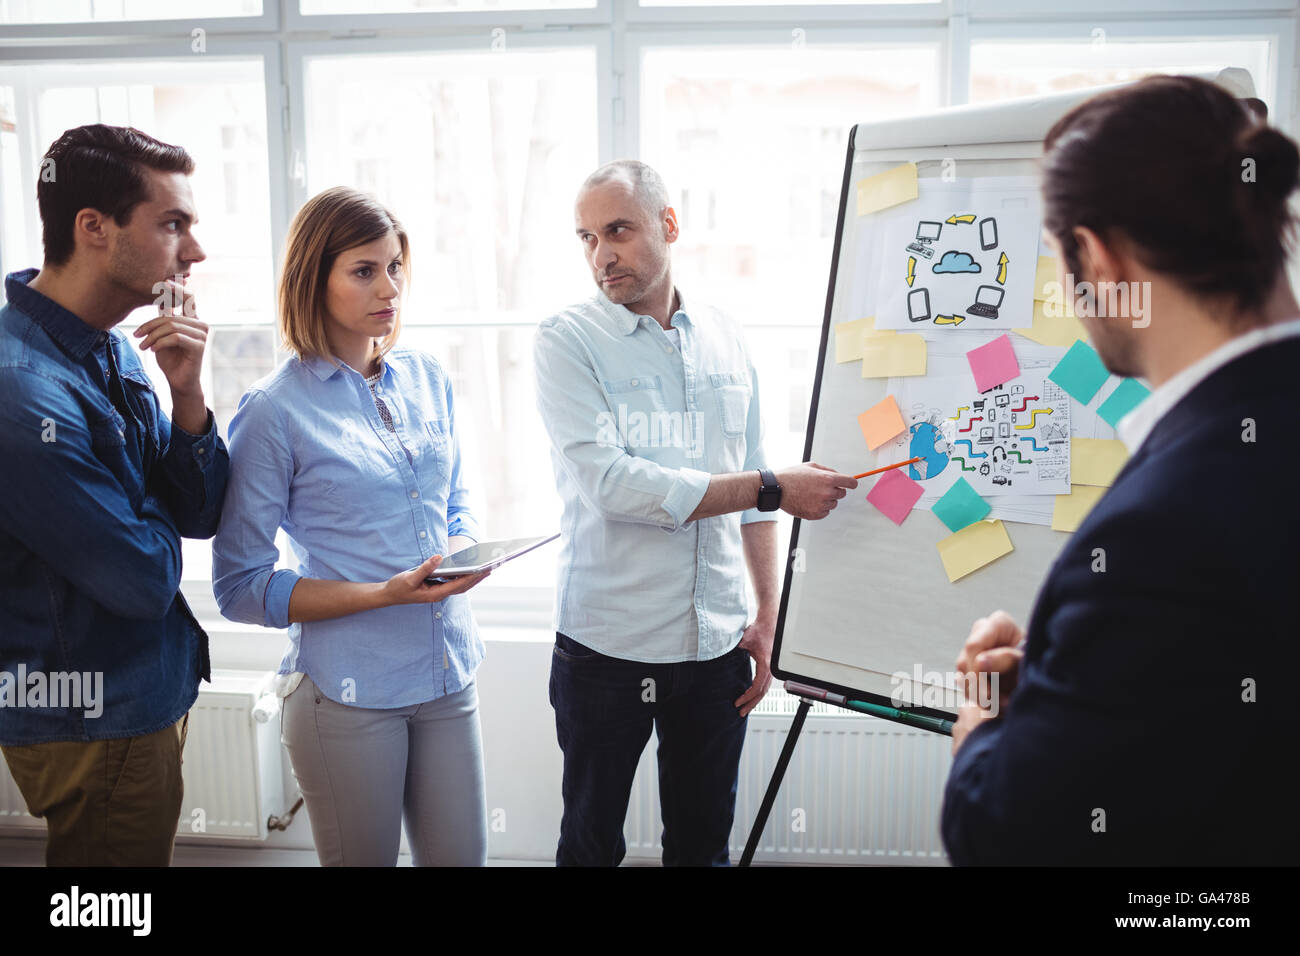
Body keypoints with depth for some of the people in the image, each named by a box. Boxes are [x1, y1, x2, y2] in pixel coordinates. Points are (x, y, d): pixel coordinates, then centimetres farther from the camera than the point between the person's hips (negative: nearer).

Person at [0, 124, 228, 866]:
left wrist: (187, 396, -14)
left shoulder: (115, 351, 1)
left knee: (150, 847, 27)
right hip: (97, 721, -8)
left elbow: (201, 515, 0)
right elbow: (147, 579, -24)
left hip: (154, 691, 9)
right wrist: (151, 522, -3)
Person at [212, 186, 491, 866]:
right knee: (363, 859, 14)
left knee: (461, 857, 14)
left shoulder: (427, 380, 5)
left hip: (449, 673, 5)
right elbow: (241, 587, -10)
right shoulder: (275, 410, -11)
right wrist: (386, 593, -20)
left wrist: (463, 551, -6)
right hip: (347, 692, -5)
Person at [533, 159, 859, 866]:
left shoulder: (726, 340, 7)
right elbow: (611, 483, -20)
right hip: (607, 643, -3)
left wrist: (767, 616, 6)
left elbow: (749, 494, 11)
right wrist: (773, 489, -17)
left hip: (717, 643, 3)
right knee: (592, 841, 12)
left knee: (704, 842, 15)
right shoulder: (566, 342, -7)